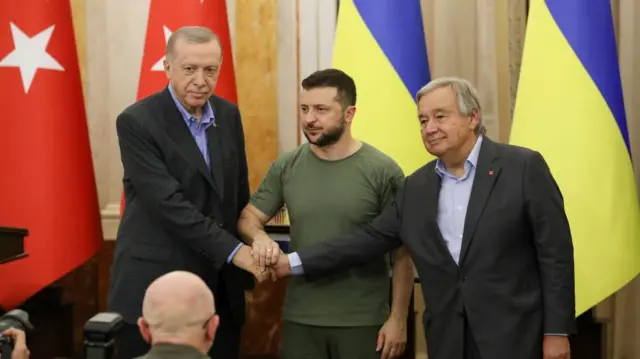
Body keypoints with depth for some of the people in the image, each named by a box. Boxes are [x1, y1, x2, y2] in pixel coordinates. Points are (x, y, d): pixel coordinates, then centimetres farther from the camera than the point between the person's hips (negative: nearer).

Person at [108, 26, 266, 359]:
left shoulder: (228, 114, 7)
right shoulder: (137, 122, -12)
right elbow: (168, 202, -19)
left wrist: (247, 265, 12)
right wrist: (233, 250, -20)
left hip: (220, 288, 5)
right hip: (155, 286, -5)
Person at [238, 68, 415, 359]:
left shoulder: (382, 171, -7)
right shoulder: (286, 167, 2)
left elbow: (402, 253, -5)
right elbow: (248, 218, 6)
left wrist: (398, 319, -7)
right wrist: (260, 237, -17)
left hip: (363, 322, -3)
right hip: (300, 319, 3)